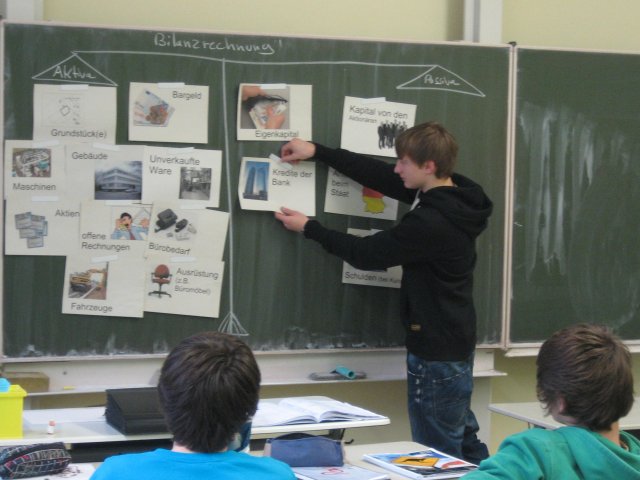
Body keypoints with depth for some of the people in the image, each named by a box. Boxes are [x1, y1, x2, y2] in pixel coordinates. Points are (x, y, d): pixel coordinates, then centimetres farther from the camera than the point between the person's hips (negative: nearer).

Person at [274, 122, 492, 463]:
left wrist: (308, 228, -4)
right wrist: (317, 151, 9)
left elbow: (367, 253, -15)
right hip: (455, 344, 10)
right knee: (464, 442, 18)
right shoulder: (452, 196, 2)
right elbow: (378, 174, 8)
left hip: (436, 353, -10)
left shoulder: (431, 222, -26)